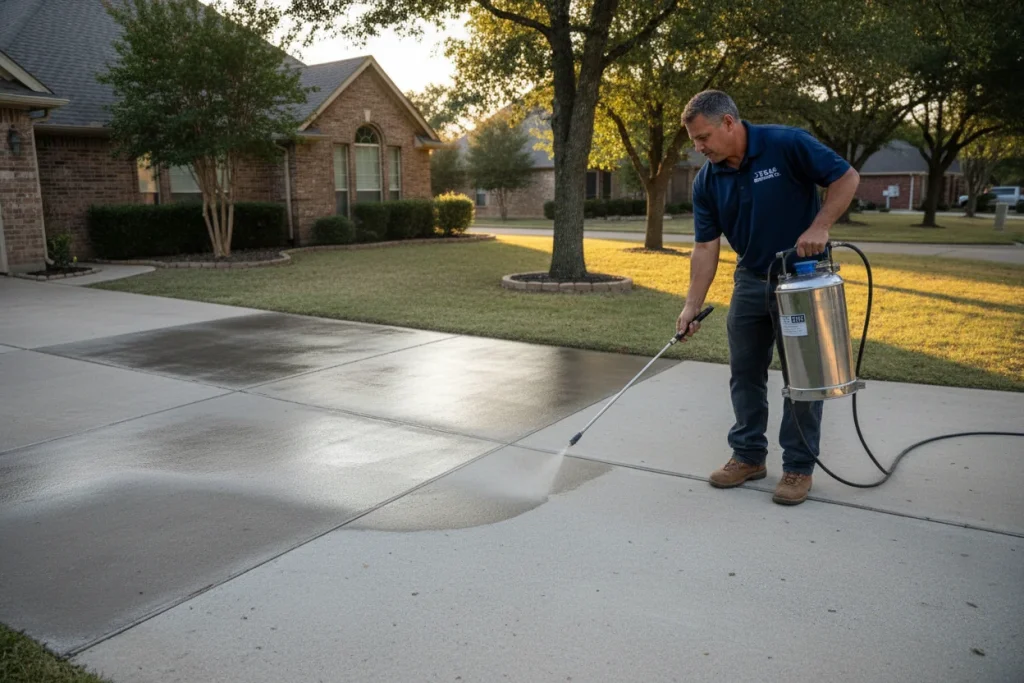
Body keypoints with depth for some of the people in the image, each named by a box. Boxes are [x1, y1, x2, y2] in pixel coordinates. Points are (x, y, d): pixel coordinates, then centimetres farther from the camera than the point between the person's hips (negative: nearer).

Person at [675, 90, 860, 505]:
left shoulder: (787, 144, -18)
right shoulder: (707, 181, -4)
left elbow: (847, 178, -12)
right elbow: (705, 247, -4)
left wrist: (819, 227, -23)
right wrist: (692, 306, -11)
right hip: (751, 279, 5)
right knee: (745, 372, 9)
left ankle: (799, 466, 12)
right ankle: (749, 455, 23)